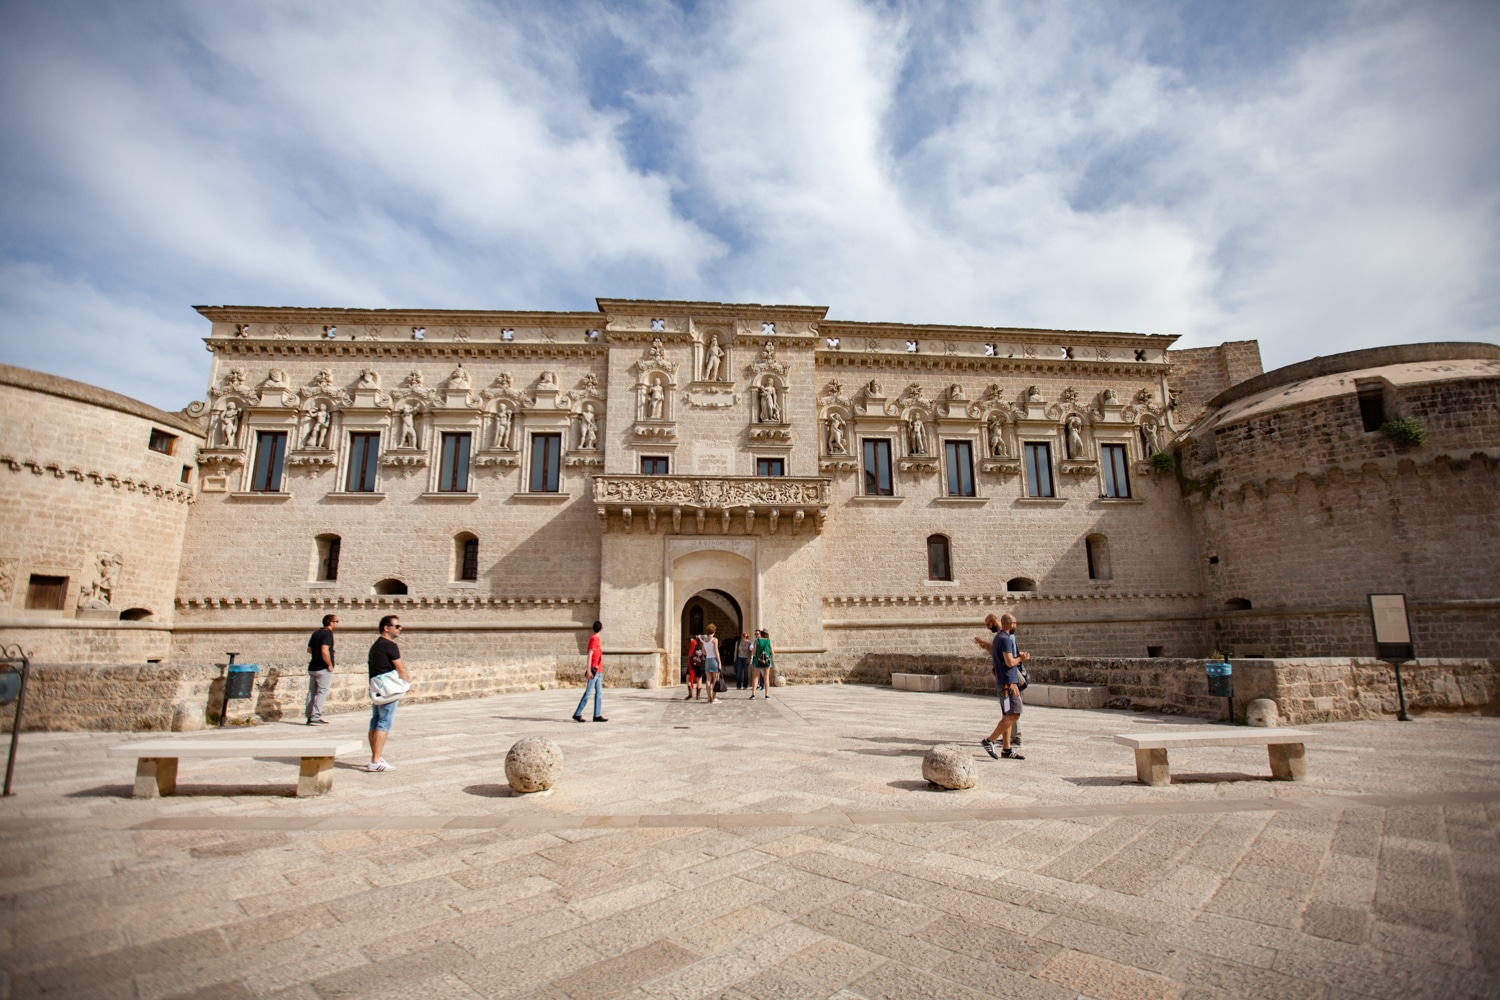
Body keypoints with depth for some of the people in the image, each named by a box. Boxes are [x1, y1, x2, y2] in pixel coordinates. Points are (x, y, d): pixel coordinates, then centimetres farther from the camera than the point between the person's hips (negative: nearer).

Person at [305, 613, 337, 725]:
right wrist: (330, 665, -16)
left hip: (312, 668, 8)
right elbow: (324, 650, -25)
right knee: (322, 692, -3)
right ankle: (315, 717, -6)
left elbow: (309, 650, 18)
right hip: (323, 669, -8)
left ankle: (309, 716, 17)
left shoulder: (316, 633, 13)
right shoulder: (328, 633, -14)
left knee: (312, 692, 12)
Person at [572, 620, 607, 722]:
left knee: (598, 693, 6)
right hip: (594, 670, -9)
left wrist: (601, 648, 38)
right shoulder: (594, 639, -13)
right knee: (588, 693, -5)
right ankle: (577, 714, 1)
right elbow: (590, 654, -19)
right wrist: (589, 670, -22)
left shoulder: (596, 639, 15)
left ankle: (597, 715, 7)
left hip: (598, 670, 9)